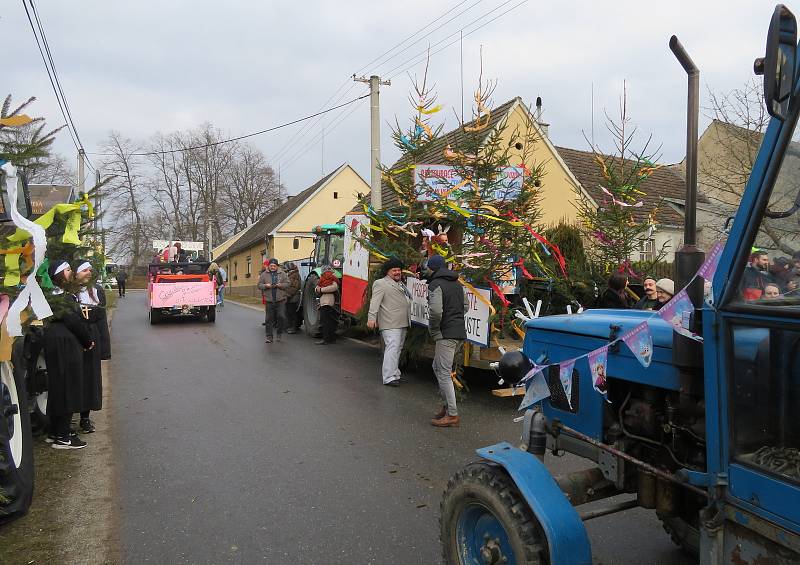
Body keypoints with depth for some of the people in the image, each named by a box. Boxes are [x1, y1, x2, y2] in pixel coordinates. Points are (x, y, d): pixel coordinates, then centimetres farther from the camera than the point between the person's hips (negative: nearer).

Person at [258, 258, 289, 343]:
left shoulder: (282, 274, 6)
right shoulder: (264, 274, 8)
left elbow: (287, 284, 6)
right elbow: (259, 285, 7)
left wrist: (280, 285, -12)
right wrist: (265, 286, -12)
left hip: (280, 300, -1)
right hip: (269, 300, 1)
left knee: (281, 316, -7)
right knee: (269, 319, 3)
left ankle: (279, 333, 14)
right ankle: (269, 337, 10)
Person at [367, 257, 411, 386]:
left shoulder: (401, 284, 24)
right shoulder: (381, 284, -4)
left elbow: (407, 299, 33)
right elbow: (375, 302, -13)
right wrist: (372, 318, -22)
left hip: (402, 323, 9)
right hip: (390, 324, -9)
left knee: (398, 349, 13)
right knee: (392, 348, -14)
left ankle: (394, 372, 23)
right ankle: (389, 377, -14)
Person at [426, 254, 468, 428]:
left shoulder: (435, 284, -12)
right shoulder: (457, 283, 16)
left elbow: (436, 310, -24)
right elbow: (466, 306, 24)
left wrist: (432, 329, -9)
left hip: (446, 334, -9)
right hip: (460, 332, 9)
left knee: (444, 373, -4)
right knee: (437, 367, 20)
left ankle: (452, 415, -1)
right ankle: (446, 405, 23)